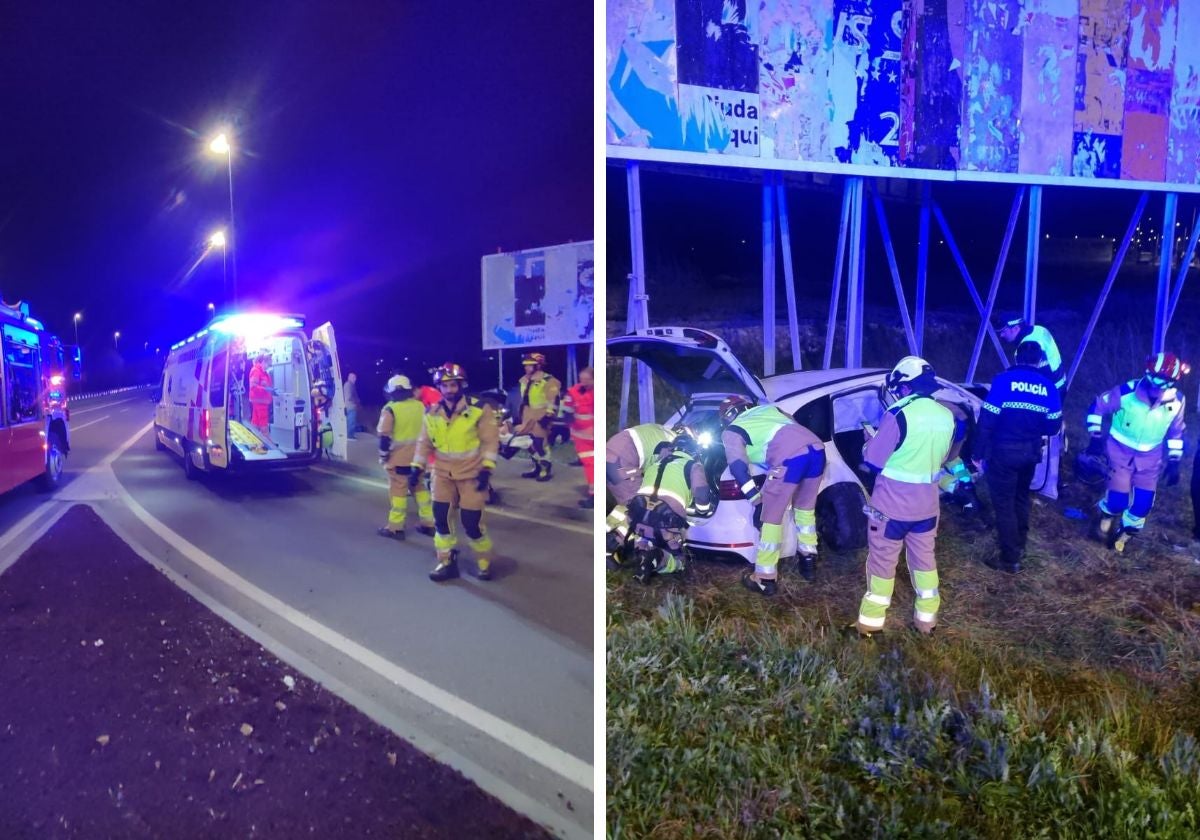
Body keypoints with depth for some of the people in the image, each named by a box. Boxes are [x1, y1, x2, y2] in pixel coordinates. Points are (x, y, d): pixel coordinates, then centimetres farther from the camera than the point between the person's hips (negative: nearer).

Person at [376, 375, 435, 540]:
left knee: (398, 491, 1)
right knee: (420, 488, 15)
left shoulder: (390, 409, -13)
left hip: (398, 458, -5)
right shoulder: (420, 406, 4)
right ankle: (428, 523, 19)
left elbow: (385, 436, -16)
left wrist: (383, 456, -5)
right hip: (417, 456, 5)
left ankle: (395, 527, 5)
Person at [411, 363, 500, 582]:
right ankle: (447, 563, 19)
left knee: (472, 523, -2)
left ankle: (484, 563, 19)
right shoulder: (432, 413, 1)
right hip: (443, 473, 4)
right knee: (441, 518, 2)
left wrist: (486, 469, -17)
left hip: (471, 474, -4)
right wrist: (417, 467, 5)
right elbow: (424, 443, 10)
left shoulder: (479, 409, -11)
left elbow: (490, 440, -11)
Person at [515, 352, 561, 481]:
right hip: (528, 417, 9)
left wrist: (547, 417, -22)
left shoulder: (548, 381, -13)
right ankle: (537, 467, 23)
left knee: (540, 443, -11)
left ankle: (545, 470, -2)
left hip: (540, 417, -9)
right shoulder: (525, 381, 15)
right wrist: (521, 415, 25)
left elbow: (553, 402, -16)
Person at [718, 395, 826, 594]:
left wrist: (756, 500, 5)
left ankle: (765, 579, 13)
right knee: (805, 508, 28)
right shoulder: (768, 409, 36)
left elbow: (738, 467, 4)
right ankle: (808, 561, 37)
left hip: (789, 458, -6)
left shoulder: (731, 431, 19)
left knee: (771, 519, 8)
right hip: (817, 449, 6)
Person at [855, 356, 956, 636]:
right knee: (924, 558, 20)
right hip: (926, 504, 6)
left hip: (892, 504, -6)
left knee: (882, 560, 7)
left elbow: (873, 460, -16)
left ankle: (871, 620, 17)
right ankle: (927, 617, 30)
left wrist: (872, 441, 4)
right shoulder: (946, 416, 0)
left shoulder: (899, 415, -22)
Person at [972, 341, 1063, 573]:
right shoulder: (1048, 386, 0)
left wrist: (978, 453, -8)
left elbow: (987, 420, -16)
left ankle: (1010, 559, 8)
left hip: (1004, 451, -5)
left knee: (1003, 503, 3)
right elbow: (1053, 426, 6)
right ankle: (1018, 544, 39)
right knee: (1021, 498, 24)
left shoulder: (1003, 380, -13)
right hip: (1030, 451, 5)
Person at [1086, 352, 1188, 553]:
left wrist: (1174, 462, 6)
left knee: (1144, 503, 0)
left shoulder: (1176, 401, -13)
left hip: (1149, 456, 3)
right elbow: (1098, 406, -9)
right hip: (1121, 450, -3)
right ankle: (1105, 516, 24)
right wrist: (1095, 437, -10)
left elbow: (1176, 432, 4)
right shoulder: (1127, 392, -24)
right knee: (1118, 500, -11)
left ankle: (1125, 533, 26)